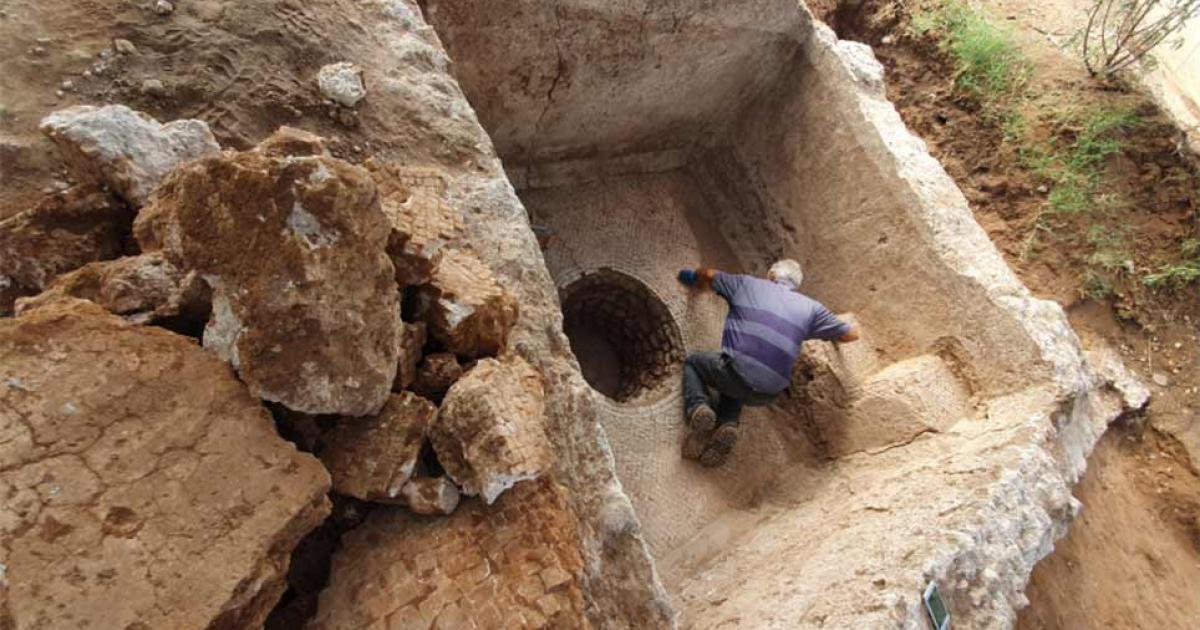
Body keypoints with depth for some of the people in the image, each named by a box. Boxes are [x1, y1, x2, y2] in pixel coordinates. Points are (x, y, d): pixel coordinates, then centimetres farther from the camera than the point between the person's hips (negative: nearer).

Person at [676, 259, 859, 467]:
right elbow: (851, 334, 23)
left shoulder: (747, 284, 14)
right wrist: (831, 330, 46)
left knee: (693, 362, 29)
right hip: (766, 394, 3)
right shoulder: (811, 307, 16)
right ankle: (727, 424, 5)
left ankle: (698, 409, -1)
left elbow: (708, 274, 29)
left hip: (737, 369, -3)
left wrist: (694, 279, 53)